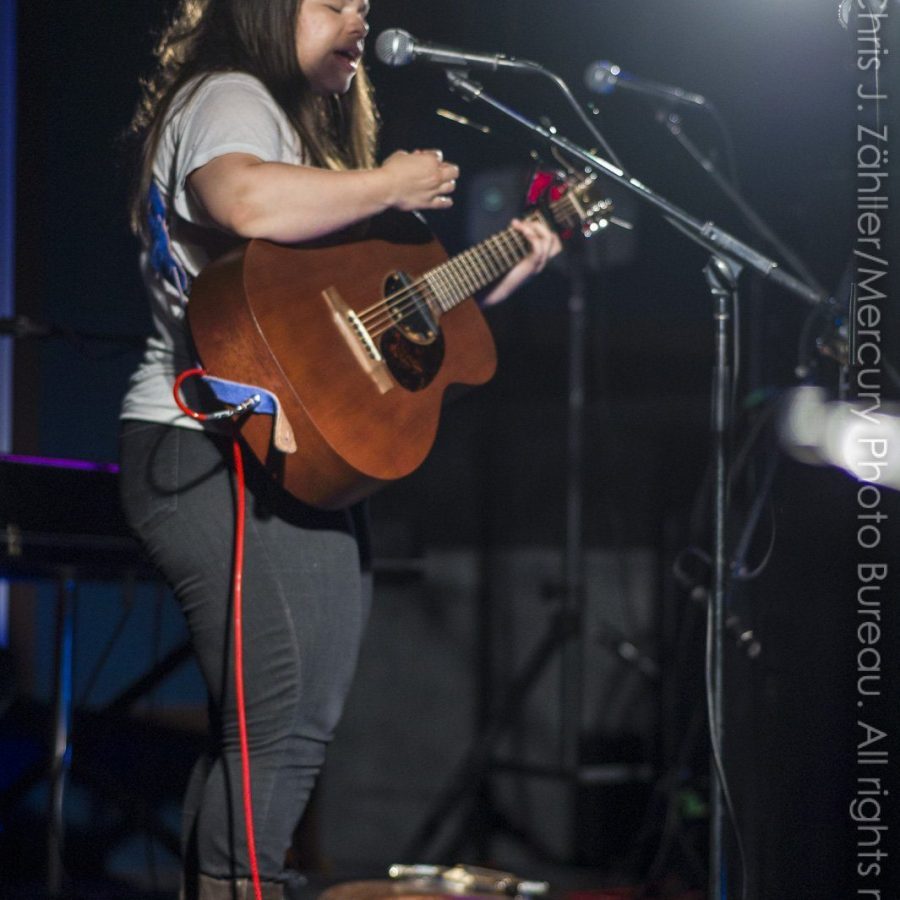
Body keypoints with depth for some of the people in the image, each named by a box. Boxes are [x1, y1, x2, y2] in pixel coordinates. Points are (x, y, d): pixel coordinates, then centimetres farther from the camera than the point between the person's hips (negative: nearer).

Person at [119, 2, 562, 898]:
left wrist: (497, 279, 16)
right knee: (280, 731, -14)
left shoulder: (306, 126, 25)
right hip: (225, 460, -11)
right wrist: (391, 186, -17)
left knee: (255, 732, 11)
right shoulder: (229, 99, -6)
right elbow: (250, 202, -31)